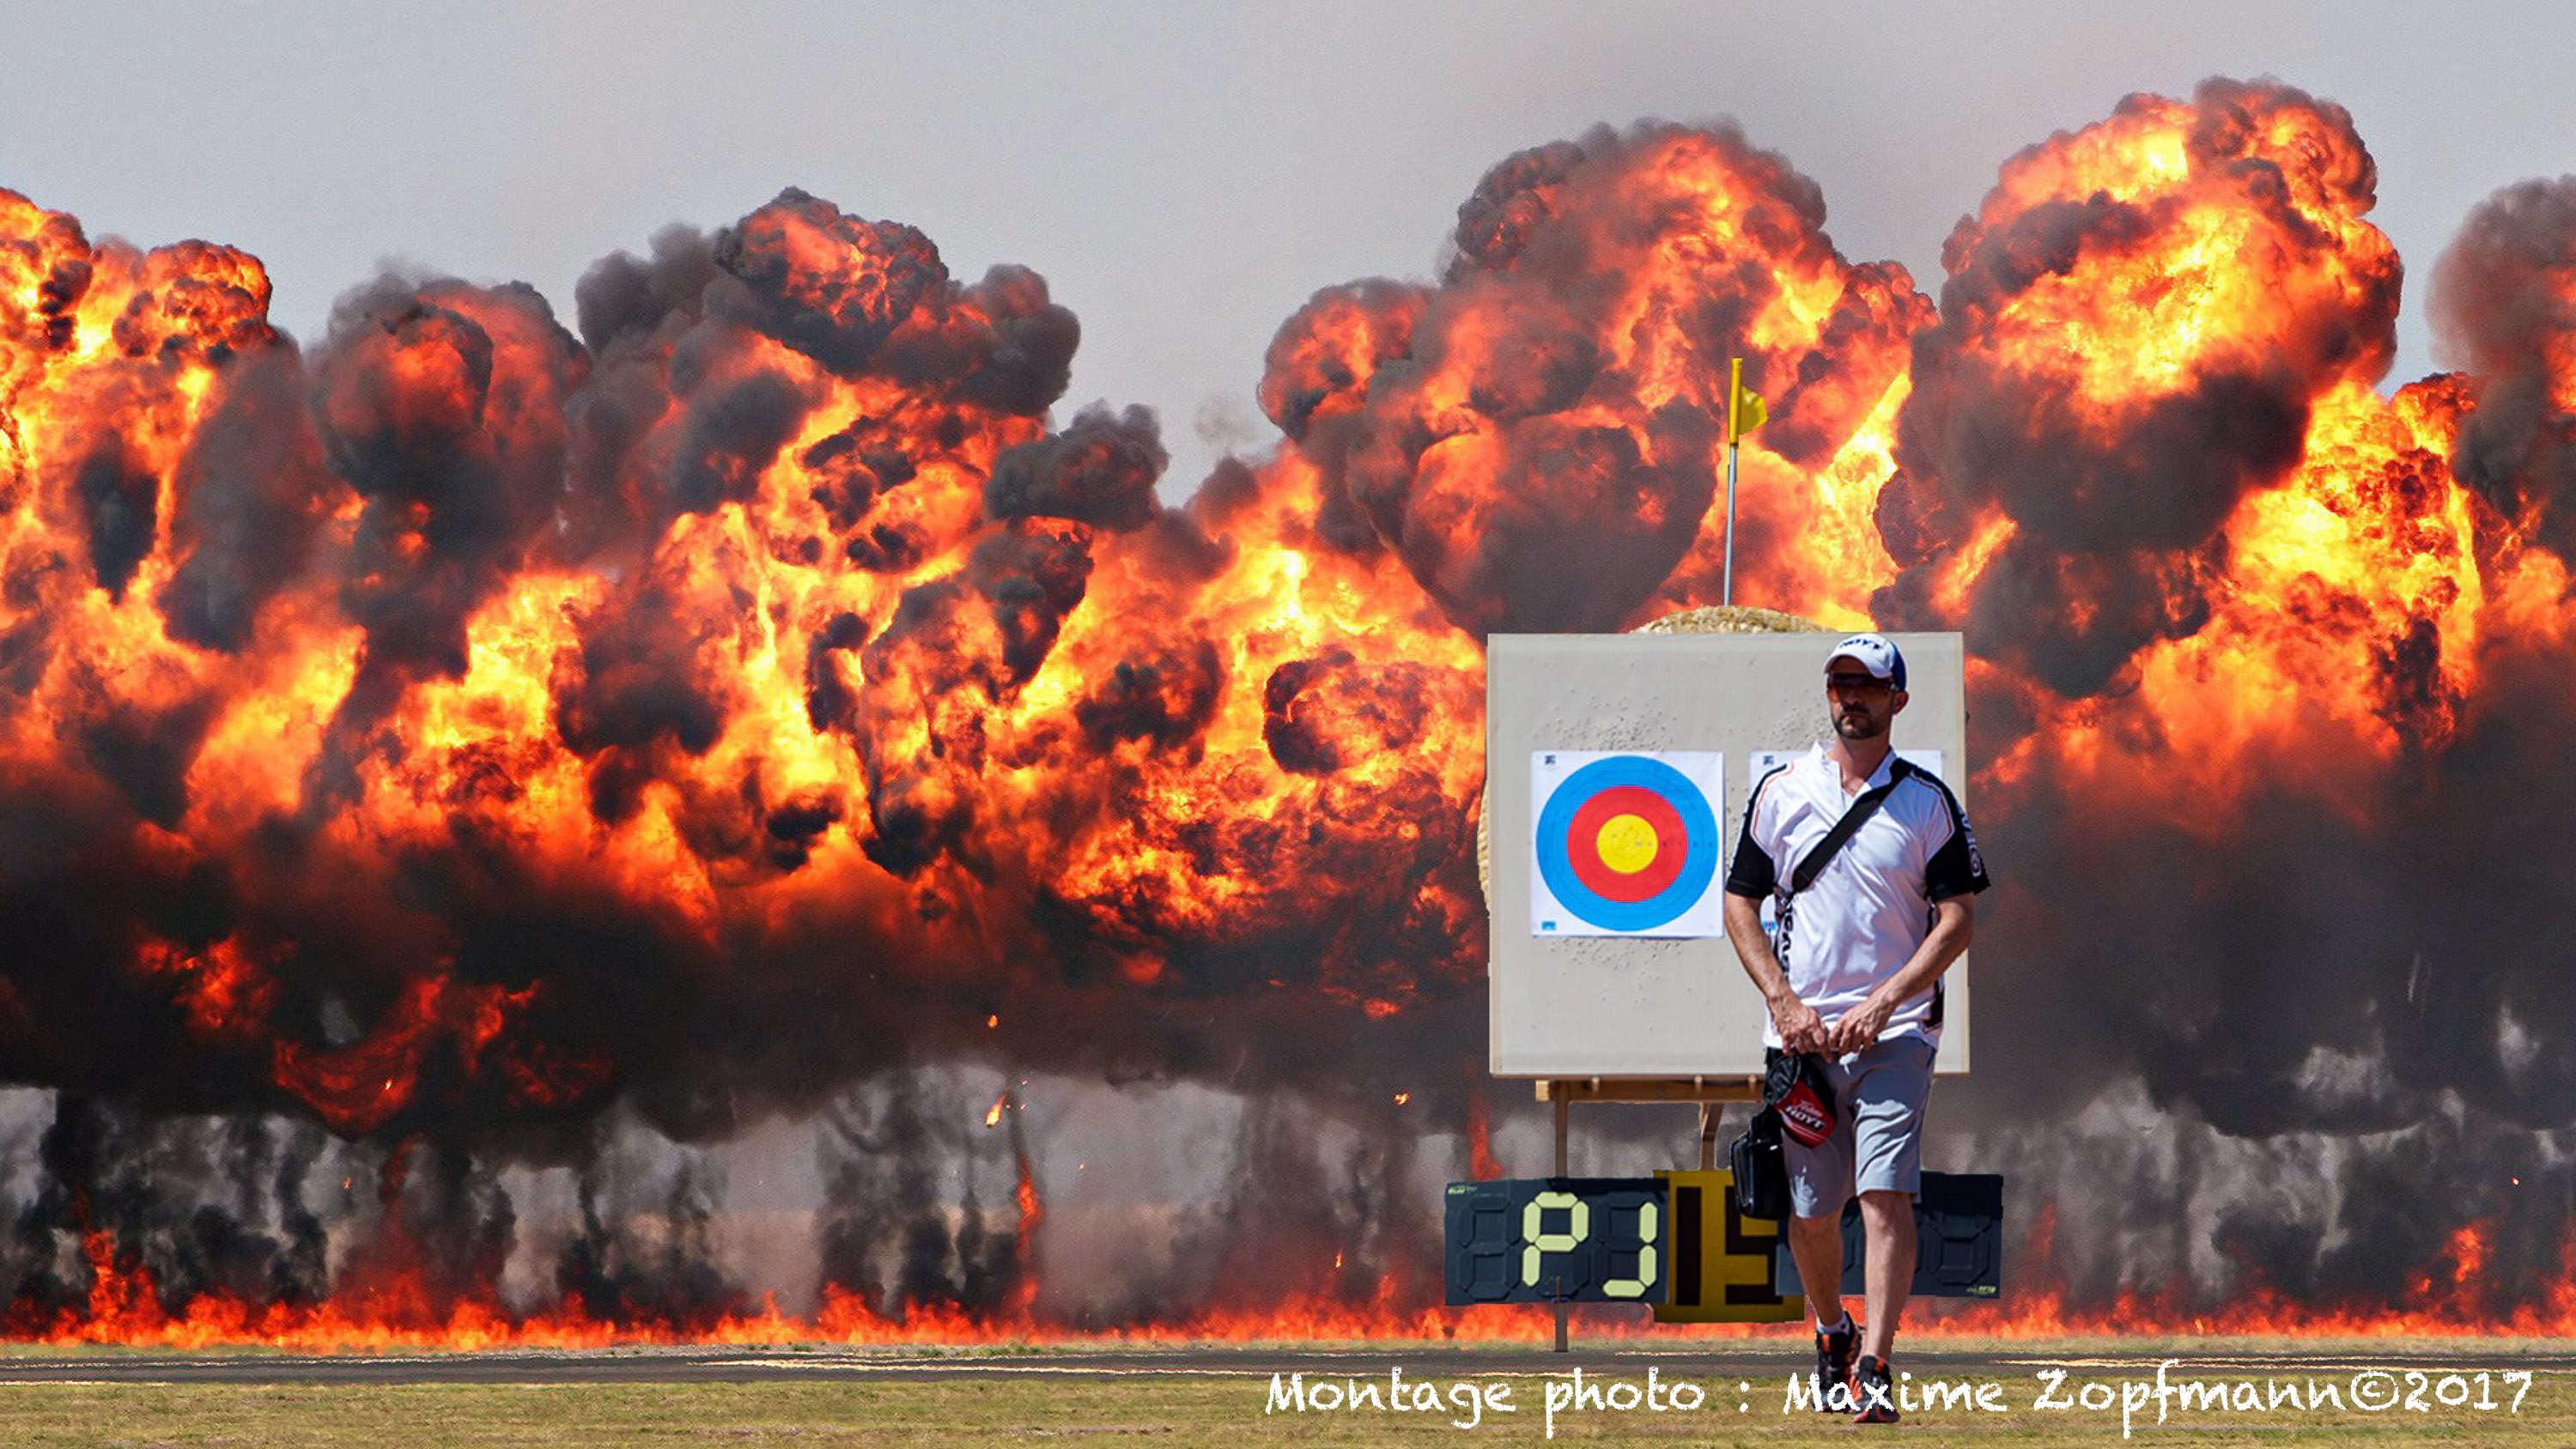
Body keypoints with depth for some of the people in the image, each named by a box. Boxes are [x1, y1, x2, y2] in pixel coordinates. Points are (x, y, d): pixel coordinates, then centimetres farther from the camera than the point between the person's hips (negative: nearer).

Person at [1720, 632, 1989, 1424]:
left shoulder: (1927, 802, 3)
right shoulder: (1779, 791, 8)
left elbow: (1958, 917, -1)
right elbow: (1740, 905, 9)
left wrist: (1885, 1000, -12)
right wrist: (1783, 1001, -5)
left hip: (1895, 1032, -2)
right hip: (1801, 1033, 2)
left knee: (1886, 1194, -16)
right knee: (1810, 1210, 7)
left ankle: (1875, 1368, -19)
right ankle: (1830, 1332, 33)